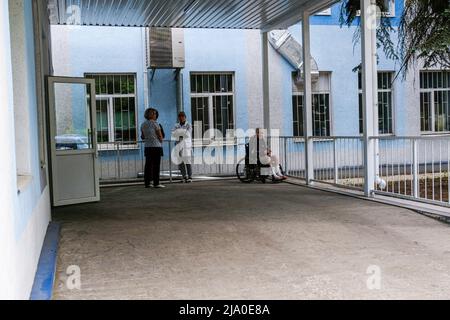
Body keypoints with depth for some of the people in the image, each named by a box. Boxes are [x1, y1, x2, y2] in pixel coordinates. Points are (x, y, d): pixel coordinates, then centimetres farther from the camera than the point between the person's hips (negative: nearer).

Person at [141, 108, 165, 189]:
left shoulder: (143, 124, 7)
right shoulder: (155, 124, -11)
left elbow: (143, 137, 12)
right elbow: (160, 136, -8)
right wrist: (161, 142, 10)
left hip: (147, 147, 6)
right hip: (156, 146, -6)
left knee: (148, 165, 8)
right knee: (156, 165, -3)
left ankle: (147, 183, 8)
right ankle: (156, 183, -4)